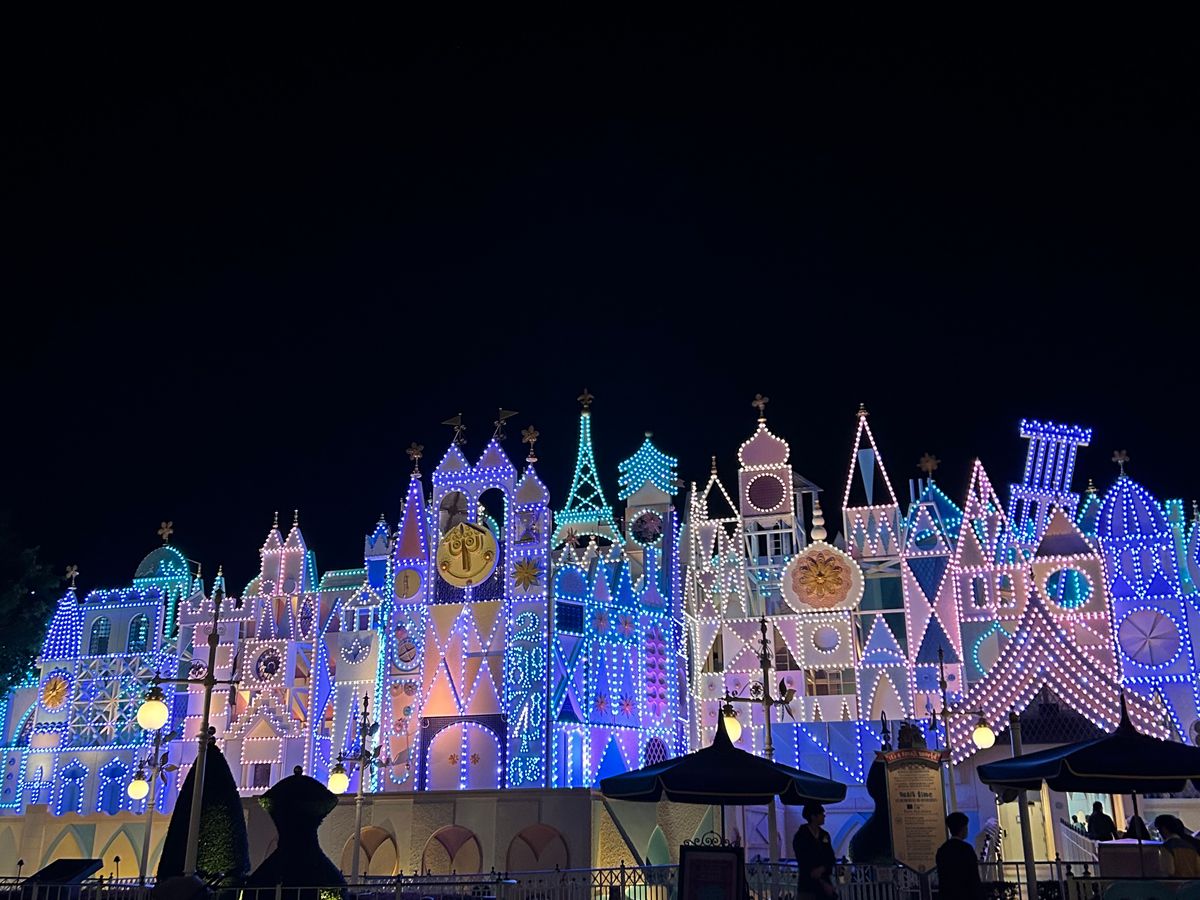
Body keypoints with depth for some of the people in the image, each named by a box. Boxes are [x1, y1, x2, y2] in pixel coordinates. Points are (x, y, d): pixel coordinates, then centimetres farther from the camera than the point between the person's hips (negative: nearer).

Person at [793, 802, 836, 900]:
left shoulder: (825, 835, 10)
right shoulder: (800, 837, -7)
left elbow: (831, 859, 8)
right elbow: (803, 864, -10)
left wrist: (822, 869, -14)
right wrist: (823, 883, -13)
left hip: (825, 883, 5)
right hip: (807, 886, -5)